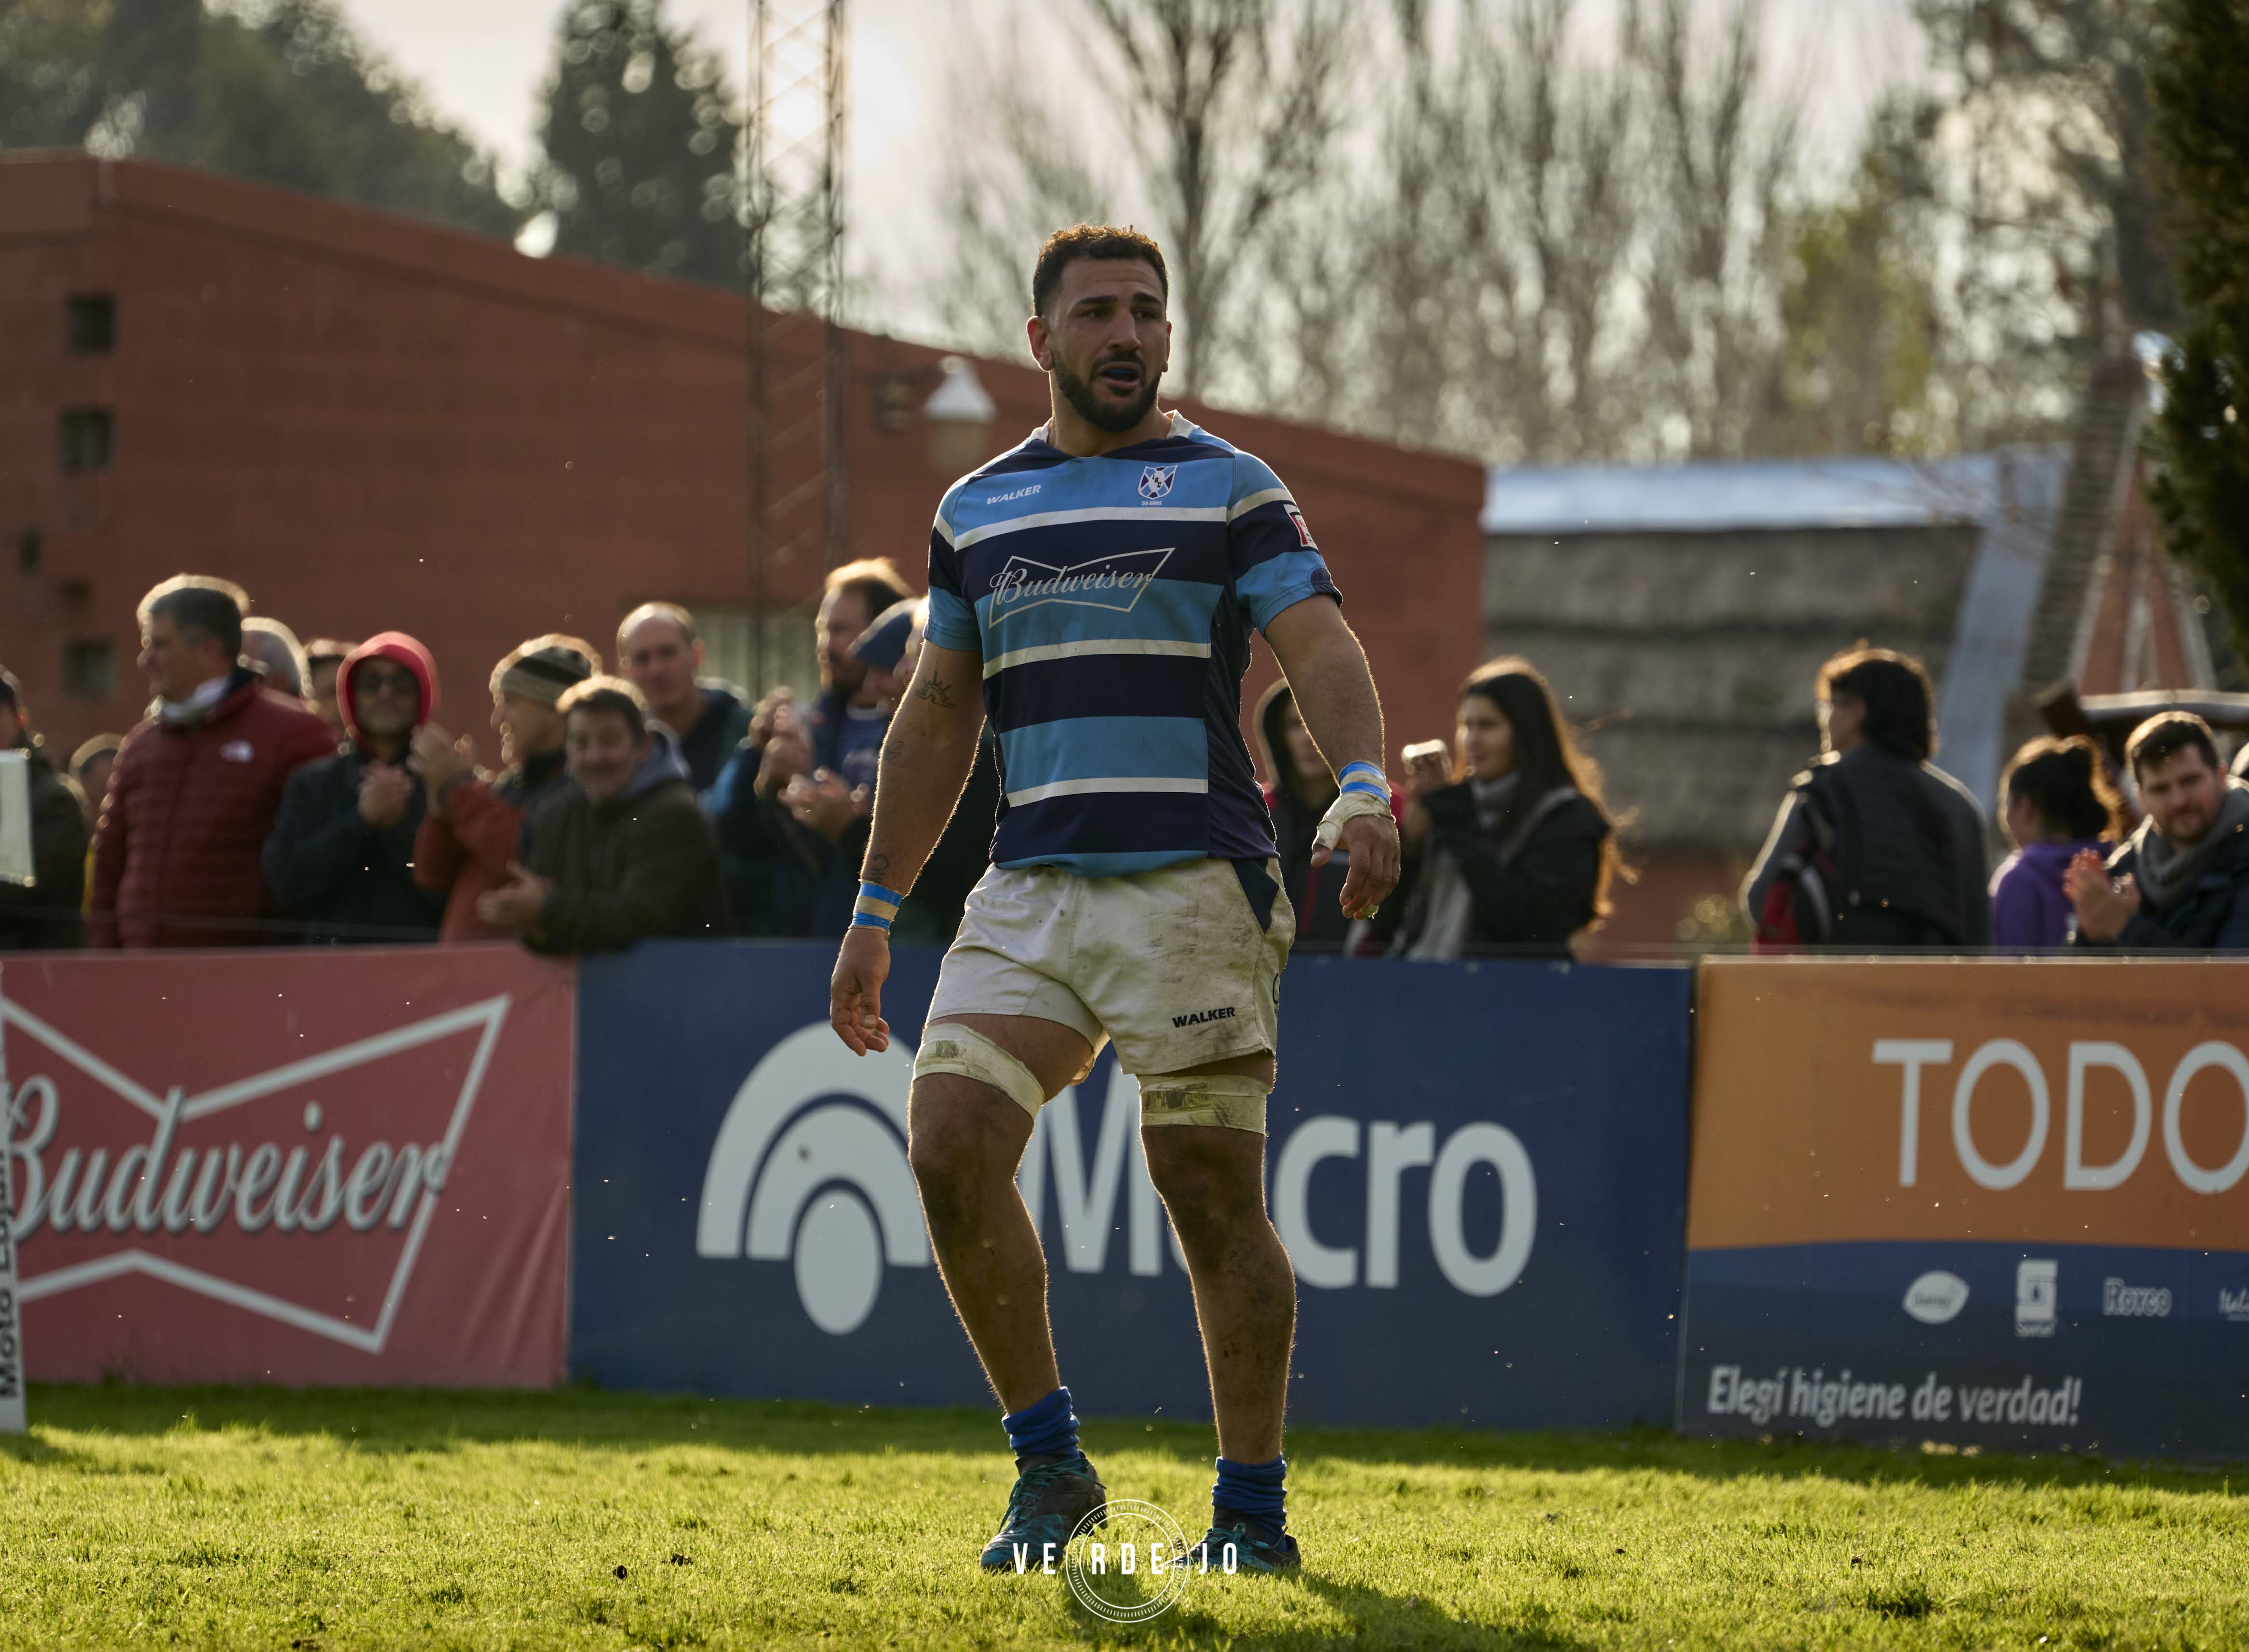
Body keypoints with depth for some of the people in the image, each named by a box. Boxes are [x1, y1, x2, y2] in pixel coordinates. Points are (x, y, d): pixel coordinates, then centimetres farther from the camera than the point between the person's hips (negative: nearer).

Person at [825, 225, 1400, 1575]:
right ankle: (1050, 1463, 1)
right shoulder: (977, 511, 16)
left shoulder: (1229, 488, 3)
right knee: (951, 1146, -12)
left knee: (1214, 1195, -4)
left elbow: (1322, 648, -9)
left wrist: (1363, 787, -29)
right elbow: (937, 719, 22)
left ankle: (1254, 1509, 6)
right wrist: (876, 915, 20)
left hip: (1196, 882, -4)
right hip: (1029, 892, 4)